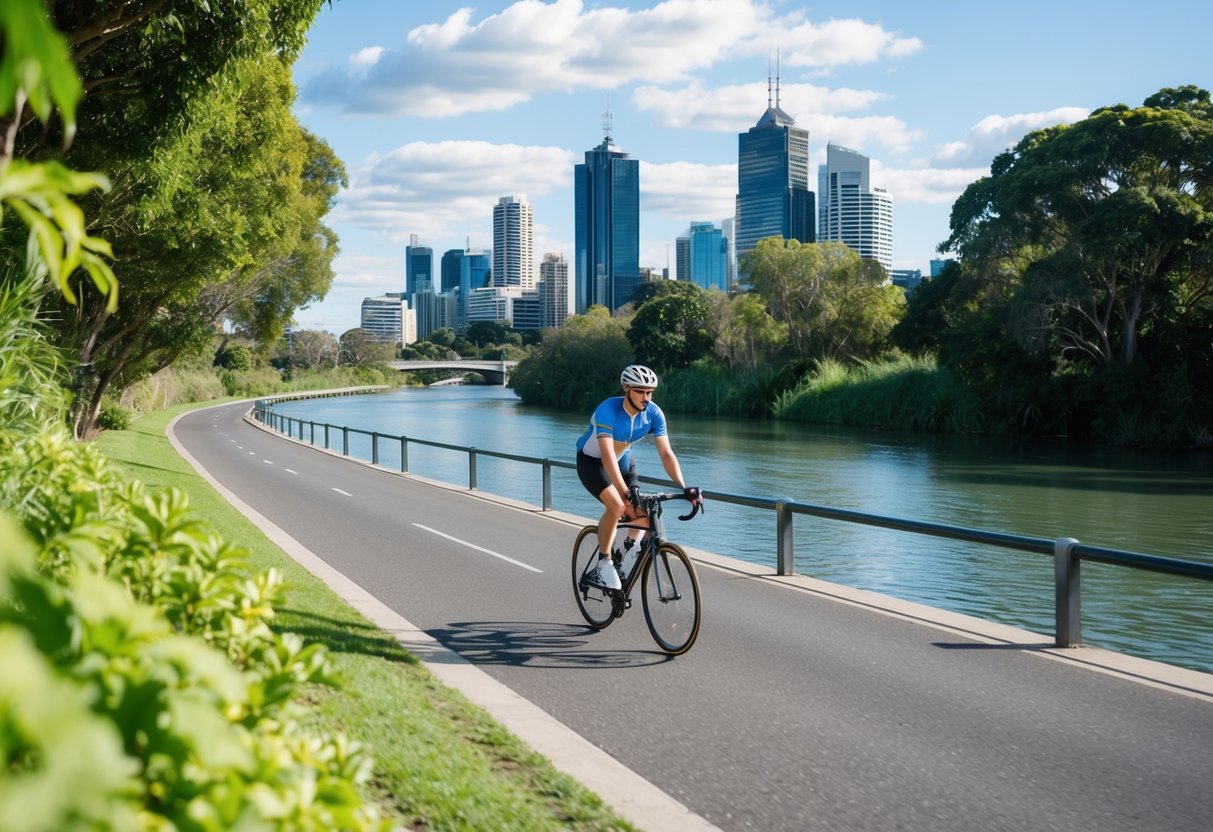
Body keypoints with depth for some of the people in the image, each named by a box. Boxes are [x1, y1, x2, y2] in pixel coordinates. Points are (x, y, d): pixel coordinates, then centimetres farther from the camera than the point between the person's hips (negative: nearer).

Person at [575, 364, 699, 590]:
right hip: (592, 461, -5)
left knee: (640, 511, -10)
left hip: (623, 459, 5)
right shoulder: (608, 410, -34)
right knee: (617, 506, -28)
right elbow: (607, 456, -42)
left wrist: (683, 487, -34)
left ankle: (632, 545, 21)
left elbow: (666, 453, -21)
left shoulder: (653, 414, -20)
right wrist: (626, 492, -52)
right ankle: (604, 562, -10)